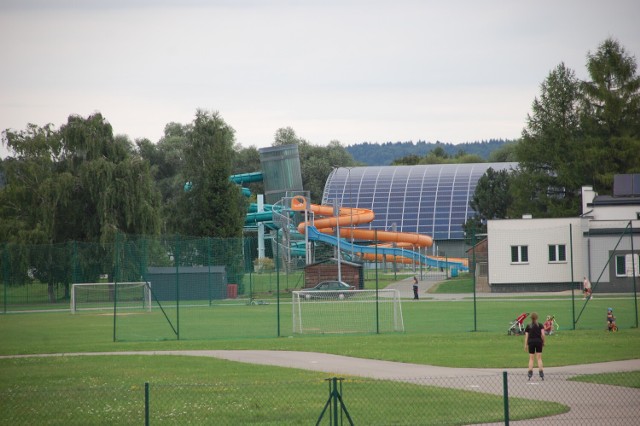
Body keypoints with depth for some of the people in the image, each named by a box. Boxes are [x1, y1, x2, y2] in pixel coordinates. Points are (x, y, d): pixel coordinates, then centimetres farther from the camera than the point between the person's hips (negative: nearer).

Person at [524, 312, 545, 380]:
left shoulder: (528, 326, 3)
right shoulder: (540, 325, 1)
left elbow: (526, 336, 1)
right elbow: (543, 335, -7)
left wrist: (526, 345, 4)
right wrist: (543, 342, 6)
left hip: (531, 342, 0)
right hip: (538, 341, 0)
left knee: (531, 358, 5)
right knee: (539, 358, 4)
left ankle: (530, 372, -2)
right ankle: (541, 372, -1)